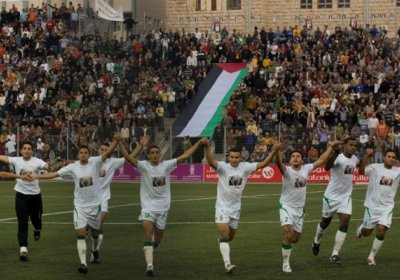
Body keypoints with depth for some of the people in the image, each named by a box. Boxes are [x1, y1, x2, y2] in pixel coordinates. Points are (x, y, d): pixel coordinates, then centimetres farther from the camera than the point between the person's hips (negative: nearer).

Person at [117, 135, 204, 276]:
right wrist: (120, 142, -33)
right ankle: (149, 265, -20)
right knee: (148, 236, -16)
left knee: (158, 239, 14)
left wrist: (199, 143, -9)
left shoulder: (166, 165, -4)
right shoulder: (144, 166, -9)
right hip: (148, 206, -3)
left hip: (163, 207, 3)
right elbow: (128, 157, -21)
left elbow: (184, 156, -5)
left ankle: (150, 251, 48)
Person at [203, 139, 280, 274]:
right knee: (225, 235, -17)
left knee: (230, 237, 18)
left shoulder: (245, 167, -4)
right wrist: (206, 147, -53)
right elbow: (211, 162, -34)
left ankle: (221, 239, 53)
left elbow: (263, 163, -4)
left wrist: (274, 151, -18)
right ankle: (227, 264, -18)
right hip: (222, 207, -4)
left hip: (236, 208, 4)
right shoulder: (223, 167, -15)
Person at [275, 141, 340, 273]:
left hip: (300, 208, 5)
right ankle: (286, 263, -5)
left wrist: (331, 147, 15)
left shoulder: (306, 169, -1)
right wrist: (277, 152, -59)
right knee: (288, 235, -19)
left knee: (295, 239, 11)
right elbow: (279, 164, -38)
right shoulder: (287, 171, -16)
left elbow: (320, 160, 12)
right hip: (286, 206, -5)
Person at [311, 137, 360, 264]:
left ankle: (335, 254, -8)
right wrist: (335, 153, -60)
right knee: (326, 221, 14)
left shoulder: (354, 159, 1)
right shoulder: (339, 158, -22)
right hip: (332, 196, -5)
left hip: (346, 196, 5)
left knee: (345, 222, -11)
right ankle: (316, 242, 44)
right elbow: (327, 167, -45)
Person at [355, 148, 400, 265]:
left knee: (381, 231, -11)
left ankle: (371, 257, 6)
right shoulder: (375, 168, -9)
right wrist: (367, 156, -36)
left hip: (387, 207, 2)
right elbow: (361, 171, -22)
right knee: (367, 232, 10)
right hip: (372, 206, -2)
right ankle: (361, 228, 48)